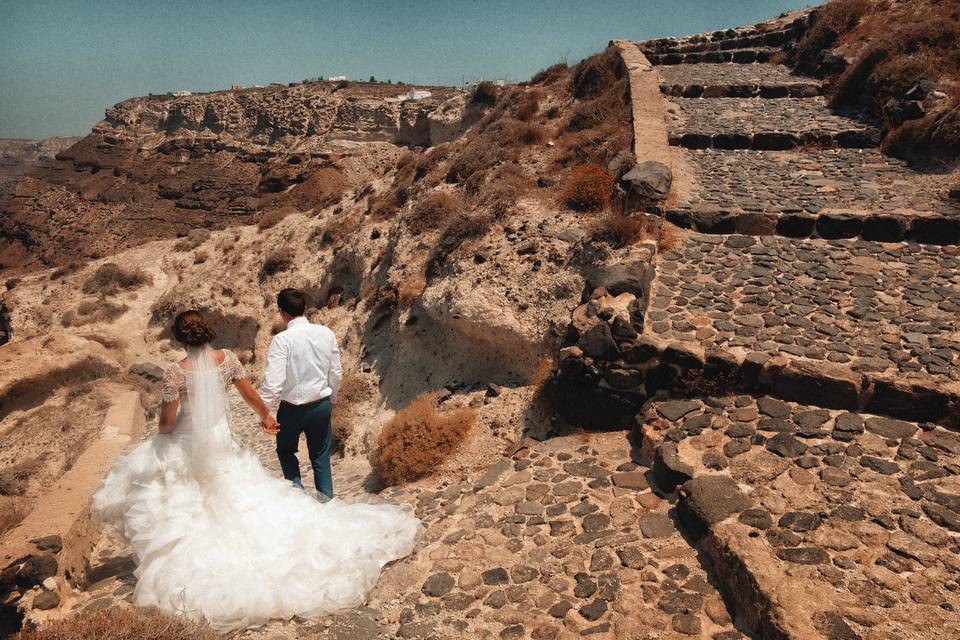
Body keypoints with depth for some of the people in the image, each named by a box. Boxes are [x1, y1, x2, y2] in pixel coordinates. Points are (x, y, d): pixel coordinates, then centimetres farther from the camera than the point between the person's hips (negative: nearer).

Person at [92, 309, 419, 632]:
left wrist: (162, 429, 9)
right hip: (221, 442, 3)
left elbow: (167, 422, -15)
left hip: (185, 448, -3)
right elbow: (251, 395, -1)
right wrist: (266, 417, 17)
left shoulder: (175, 372, -22)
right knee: (243, 496, 18)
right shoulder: (227, 358, -11)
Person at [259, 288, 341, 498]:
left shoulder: (282, 340, -19)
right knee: (321, 457, 20)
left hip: (292, 408, -3)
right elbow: (336, 374, 2)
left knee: (286, 450, 25)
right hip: (322, 404, 3)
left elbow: (273, 381, -22)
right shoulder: (326, 333, -6)